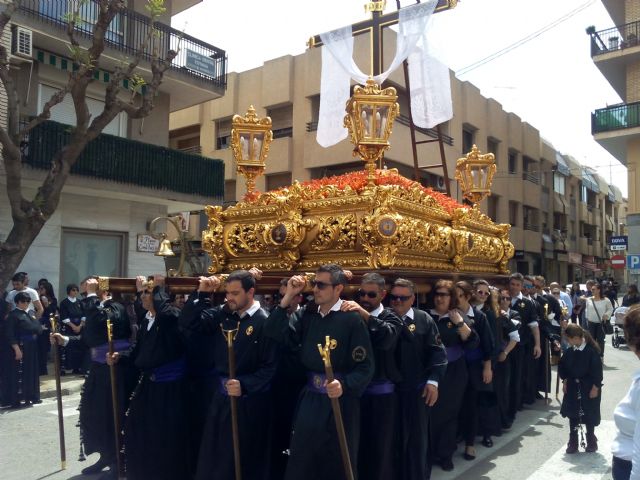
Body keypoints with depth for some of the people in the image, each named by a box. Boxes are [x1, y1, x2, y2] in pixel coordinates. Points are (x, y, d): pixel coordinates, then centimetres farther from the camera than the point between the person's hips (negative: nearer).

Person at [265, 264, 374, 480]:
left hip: (340, 400, -4)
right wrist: (288, 296, -11)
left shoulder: (352, 319, -14)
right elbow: (275, 333, -8)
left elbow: (365, 367, -13)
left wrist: (344, 385, -30)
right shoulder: (307, 314, 2)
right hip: (309, 399, 4)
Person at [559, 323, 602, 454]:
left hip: (588, 388, -5)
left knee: (589, 416, 7)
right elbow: (562, 366, 9)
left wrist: (595, 388, -14)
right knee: (572, 416, 7)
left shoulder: (591, 351, -19)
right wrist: (565, 381, 4)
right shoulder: (569, 352, -3)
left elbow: (597, 370, -15)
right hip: (573, 387, 5)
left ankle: (591, 442, 28)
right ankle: (573, 443, 17)